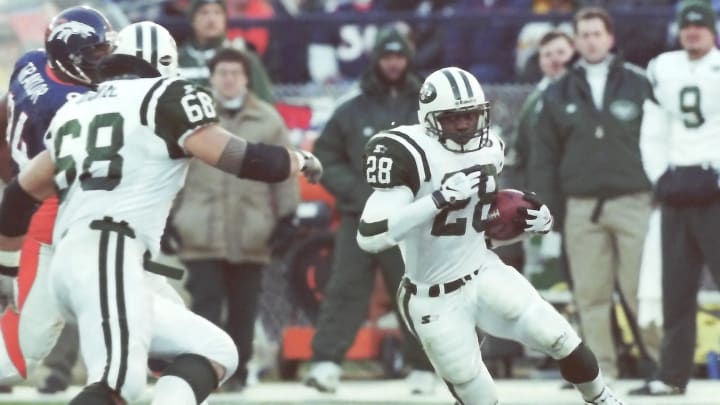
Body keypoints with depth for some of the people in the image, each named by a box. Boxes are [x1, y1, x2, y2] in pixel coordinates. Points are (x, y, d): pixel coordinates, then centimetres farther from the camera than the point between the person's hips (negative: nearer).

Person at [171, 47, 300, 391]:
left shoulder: (267, 120, 6)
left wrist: (287, 217, 5)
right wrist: (166, 219, 2)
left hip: (250, 234, 1)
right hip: (201, 234, -1)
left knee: (244, 308, 7)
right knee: (205, 304, -6)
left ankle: (237, 371, 18)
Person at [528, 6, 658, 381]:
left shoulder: (638, 85, 5)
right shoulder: (559, 94, 11)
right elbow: (542, 154, 11)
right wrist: (547, 207, 4)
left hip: (633, 204, -3)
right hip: (581, 206, 3)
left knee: (642, 288, -7)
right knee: (590, 294, 1)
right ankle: (601, 368, 5)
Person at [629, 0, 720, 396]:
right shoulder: (663, 70, 12)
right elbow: (651, 134, 15)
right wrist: (662, 178, 3)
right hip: (676, 194, 5)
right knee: (675, 289, 6)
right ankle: (672, 375, 10)